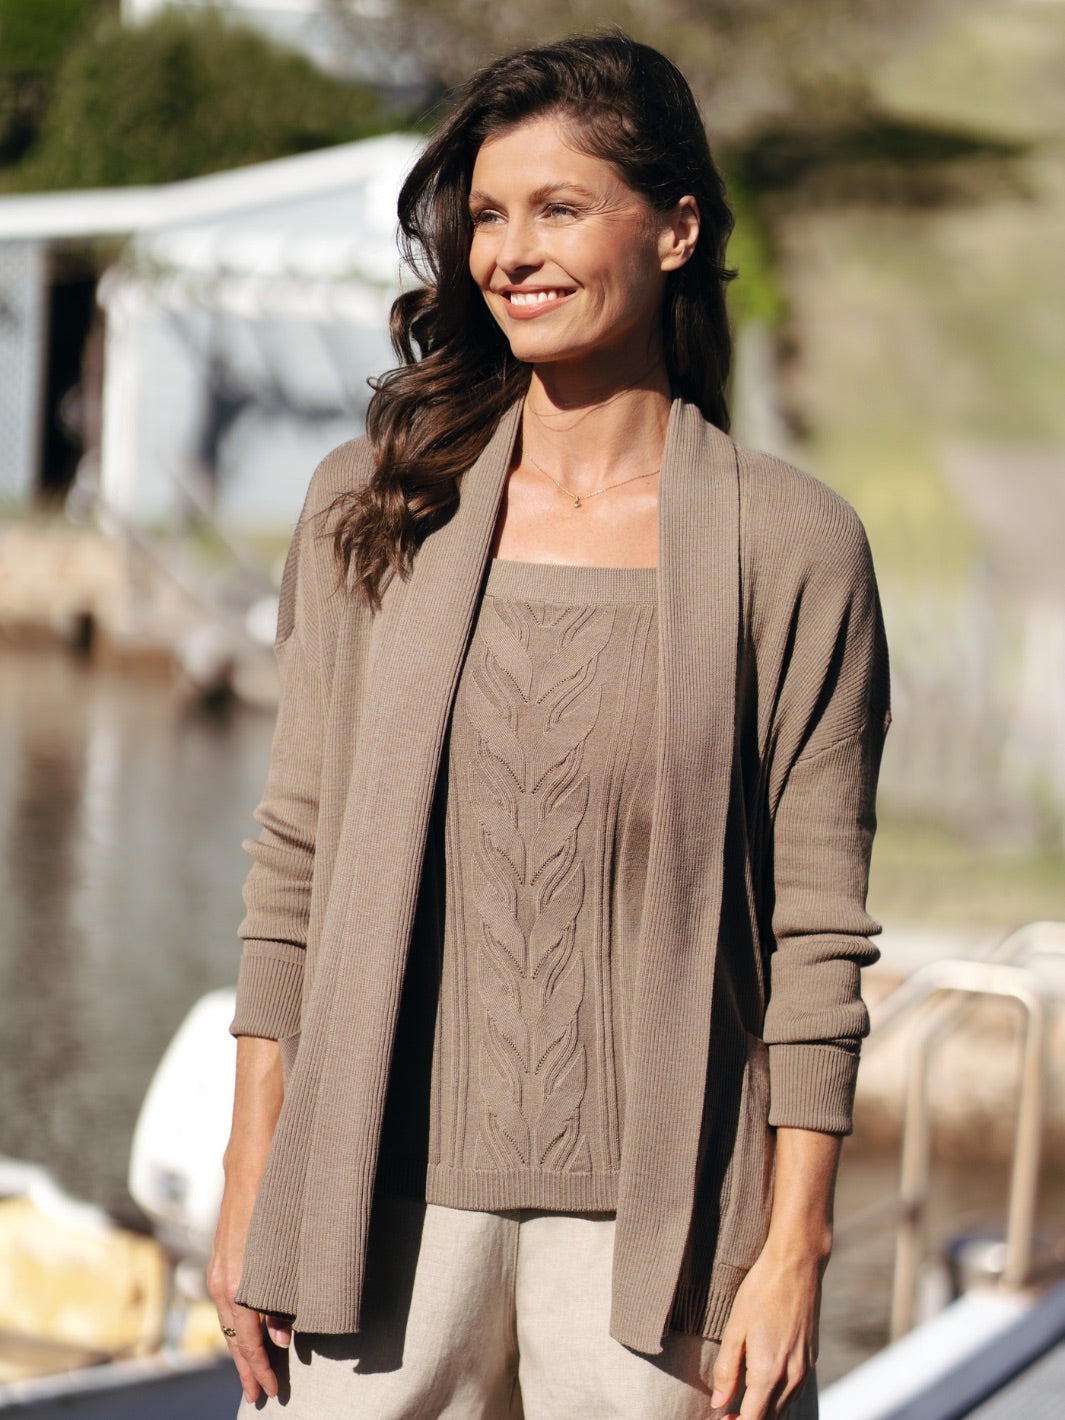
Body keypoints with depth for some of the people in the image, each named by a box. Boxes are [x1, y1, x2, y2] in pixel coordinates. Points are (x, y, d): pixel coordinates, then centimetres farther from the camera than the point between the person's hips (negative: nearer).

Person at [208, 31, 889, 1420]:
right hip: (386, 1192, 2)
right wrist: (249, 1192, 3)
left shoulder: (793, 545, -1)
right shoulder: (372, 506, 5)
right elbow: (294, 861, 6)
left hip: (646, 1204, -1)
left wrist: (794, 1249, -5)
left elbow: (817, 926, -1)